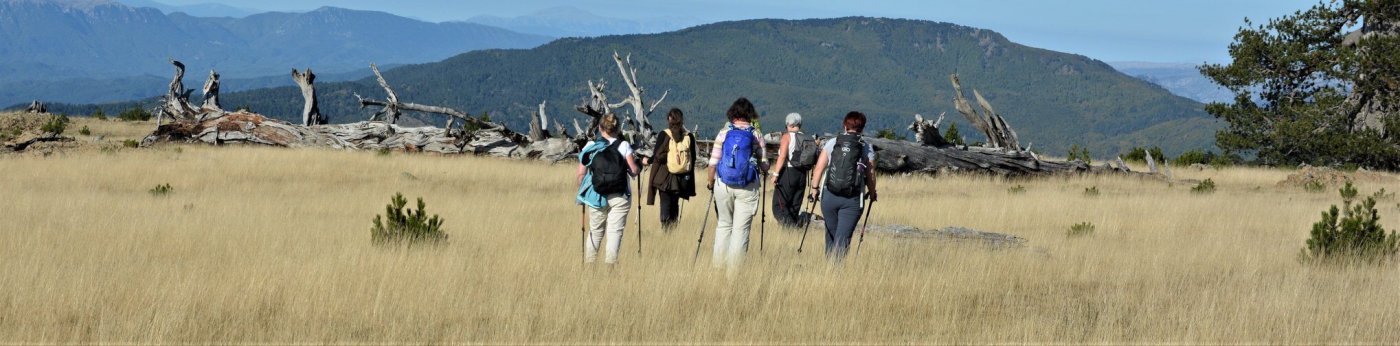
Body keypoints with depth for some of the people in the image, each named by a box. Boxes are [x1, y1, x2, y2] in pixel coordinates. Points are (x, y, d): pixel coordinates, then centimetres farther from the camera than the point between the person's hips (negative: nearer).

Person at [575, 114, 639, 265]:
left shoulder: (591, 147, 1)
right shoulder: (623, 146, -4)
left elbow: (581, 174, 0)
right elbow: (634, 171, -7)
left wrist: (582, 191, 16)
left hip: (597, 196, 2)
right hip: (620, 196, -2)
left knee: (595, 231, 16)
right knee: (615, 232, 1)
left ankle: (588, 263, 19)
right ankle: (610, 263, -5)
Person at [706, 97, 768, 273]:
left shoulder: (724, 133, 0)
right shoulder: (756, 135, -2)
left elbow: (713, 161, 1)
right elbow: (763, 164, 0)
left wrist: (710, 182, 16)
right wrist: (764, 169, 23)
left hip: (724, 185, 2)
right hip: (747, 187, -2)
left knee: (724, 224, 14)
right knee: (741, 228, 1)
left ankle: (718, 265, 14)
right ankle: (734, 269, -1)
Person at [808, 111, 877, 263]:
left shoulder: (832, 143, 2)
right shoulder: (866, 148, -1)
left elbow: (819, 168, 1)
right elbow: (870, 175, 1)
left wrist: (815, 188, 14)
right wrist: (872, 192, 18)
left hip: (829, 196, 2)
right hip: (852, 199, -2)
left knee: (831, 234, 19)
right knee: (843, 238, -2)